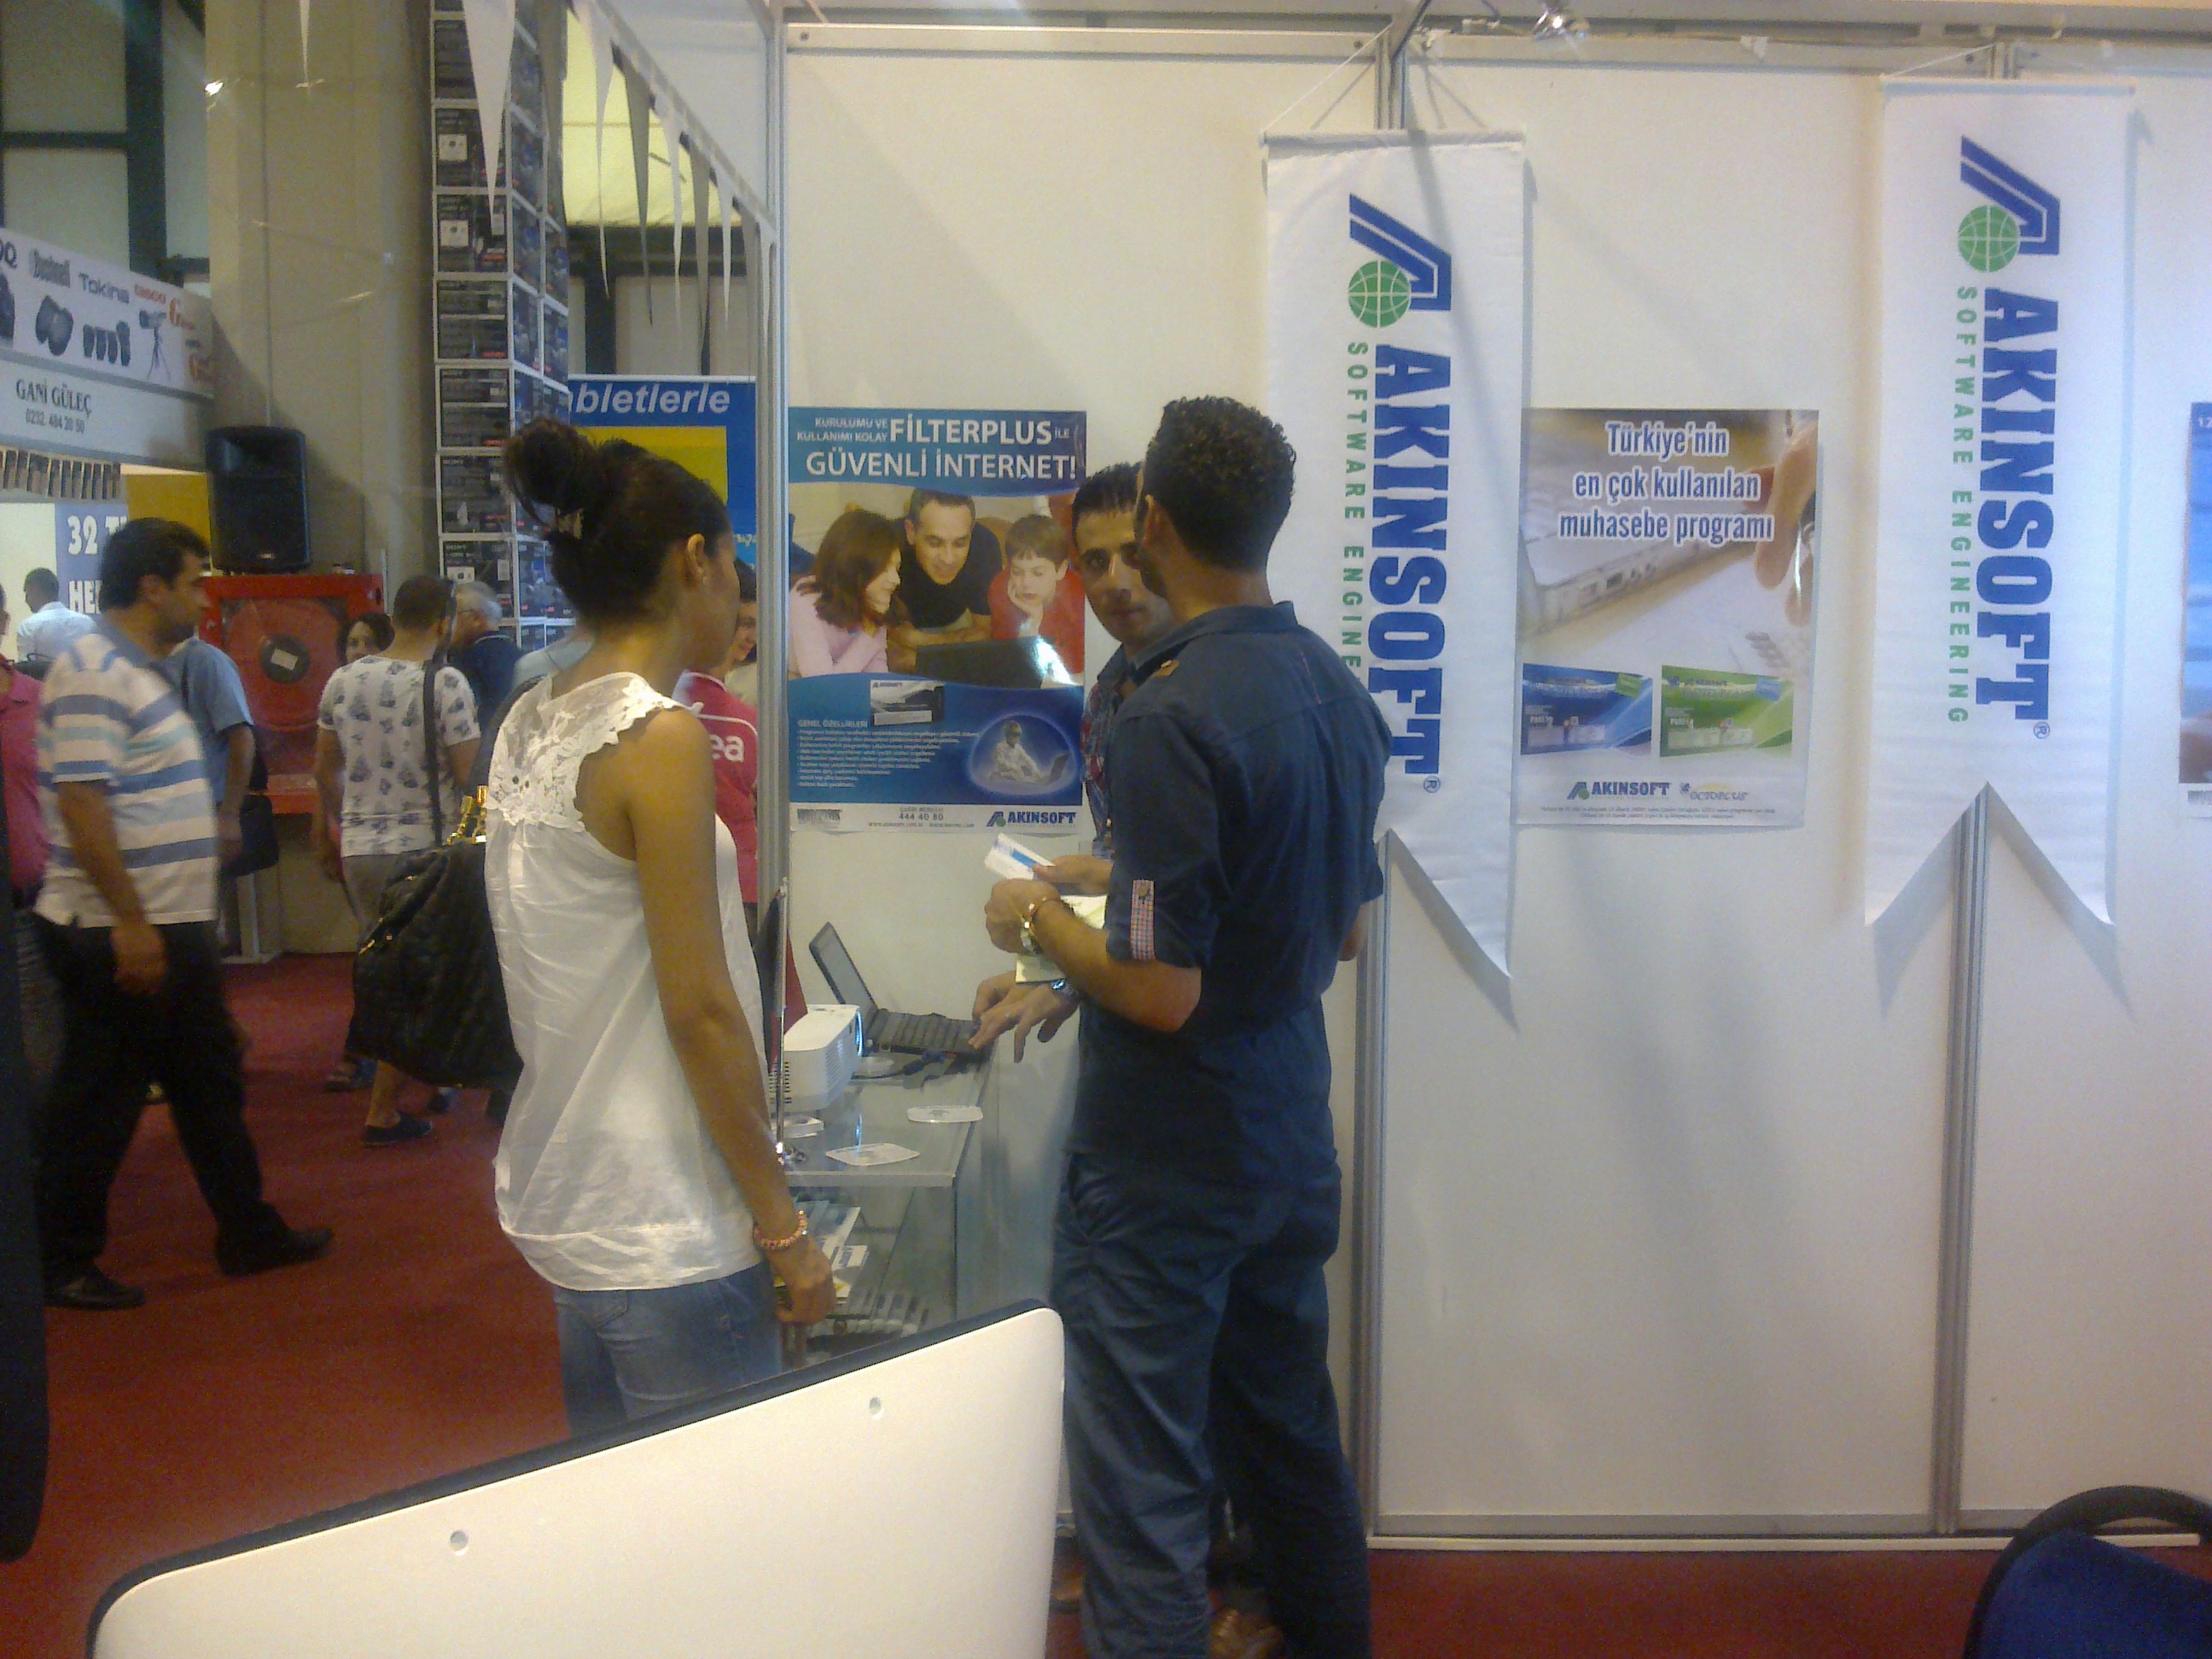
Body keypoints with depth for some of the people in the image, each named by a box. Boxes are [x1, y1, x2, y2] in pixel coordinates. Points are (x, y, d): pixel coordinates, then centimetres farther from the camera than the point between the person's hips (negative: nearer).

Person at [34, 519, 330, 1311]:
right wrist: (128, 923, -24)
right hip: (118, 938, -10)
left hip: (171, 928, 10)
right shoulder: (92, 674, -16)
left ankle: (247, 1231, 27)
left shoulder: (138, 673, 15)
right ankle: (63, 1265, 15)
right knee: (97, 1105, 2)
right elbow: (81, 806, -23)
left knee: (210, 1085, 16)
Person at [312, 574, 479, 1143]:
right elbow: (468, 774, -12)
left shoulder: (343, 681, 5)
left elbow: (325, 770, 14)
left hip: (360, 846, 5)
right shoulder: (446, 683, -11)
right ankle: (382, 1112, 9)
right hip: (424, 845, -5)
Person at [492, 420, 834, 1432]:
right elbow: (699, 1009, -17)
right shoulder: (661, 740, -18)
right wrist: (782, 1226, -11)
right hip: (664, 1230, -9)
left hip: (563, 1193, 9)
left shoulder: (531, 725, 7)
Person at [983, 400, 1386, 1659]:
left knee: (1145, 1485, 3)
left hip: (1166, 1166, -8)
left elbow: (1161, 990, -23)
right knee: (1294, 1439, 23)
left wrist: (1042, 920, -4)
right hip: (1292, 1139, 8)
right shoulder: (1339, 690, 3)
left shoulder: (1172, 714, -22)